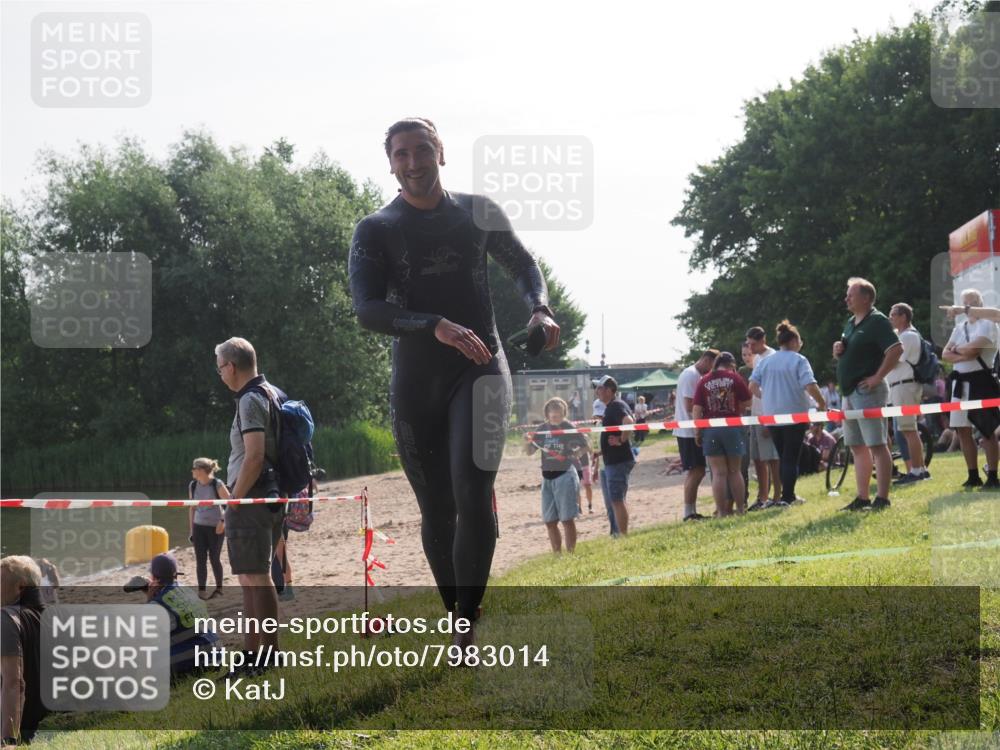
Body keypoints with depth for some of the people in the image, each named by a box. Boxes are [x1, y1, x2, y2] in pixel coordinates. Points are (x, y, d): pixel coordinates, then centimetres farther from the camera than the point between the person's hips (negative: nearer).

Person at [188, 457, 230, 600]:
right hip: (199, 527, 4)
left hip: (216, 527, -4)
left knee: (214, 558, 4)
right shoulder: (193, 486, 2)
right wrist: (191, 529, 9)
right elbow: (192, 508, 10)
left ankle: (219, 588, 20)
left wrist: (223, 521, -16)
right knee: (200, 559, -2)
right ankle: (202, 590, 1)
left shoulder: (217, 484, -12)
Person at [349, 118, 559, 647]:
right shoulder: (375, 231, 0)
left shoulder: (479, 213, 6)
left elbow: (523, 265, 22)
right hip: (415, 384, 1)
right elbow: (367, 310, -14)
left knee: (473, 492, -21)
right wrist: (436, 326, -30)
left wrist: (539, 309, 0)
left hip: (480, 370, -1)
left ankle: (467, 623, -19)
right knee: (437, 511, 5)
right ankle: (458, 622, 20)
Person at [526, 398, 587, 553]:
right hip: (547, 477, 5)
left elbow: (586, 447, 1)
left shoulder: (569, 428, -5)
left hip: (565, 475, -5)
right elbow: (530, 452, 10)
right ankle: (557, 554, 19)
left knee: (567, 519, -3)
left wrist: (574, 454, -17)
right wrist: (528, 442, -11)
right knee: (550, 521, 9)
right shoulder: (543, 428, 7)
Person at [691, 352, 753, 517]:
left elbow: (696, 409, -2)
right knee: (735, 471, 11)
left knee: (718, 473, 1)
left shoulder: (703, 381, 2)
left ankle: (722, 511, -1)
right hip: (732, 429, 0)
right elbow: (747, 401, 3)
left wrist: (697, 431, 2)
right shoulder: (734, 377, -1)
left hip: (710, 430, 0)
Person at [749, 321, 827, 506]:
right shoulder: (799, 360, -9)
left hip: (772, 415, 5)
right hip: (795, 414, -5)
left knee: (782, 457, 16)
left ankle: (789, 495, 19)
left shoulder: (765, 362, 6)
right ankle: (787, 496, -3)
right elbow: (810, 387, -18)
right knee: (792, 457, 2)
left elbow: (752, 387, 3)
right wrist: (822, 405, -4)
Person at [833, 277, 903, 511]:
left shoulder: (877, 321, -10)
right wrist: (838, 350, 5)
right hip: (850, 392, 10)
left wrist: (878, 376, -21)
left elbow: (896, 349, -21)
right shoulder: (851, 323, 18)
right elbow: (845, 355, 29)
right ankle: (862, 498, 16)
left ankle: (882, 499, -11)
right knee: (857, 447, 11)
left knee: (877, 445, -10)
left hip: (867, 390, -10)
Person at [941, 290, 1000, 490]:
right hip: (960, 382, 8)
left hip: (980, 380, -8)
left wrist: (956, 349, 0)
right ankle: (973, 476, 16)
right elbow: (945, 354, 7)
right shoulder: (960, 327, 16)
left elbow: (972, 350, -19)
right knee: (962, 430, 8)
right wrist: (964, 355, -11)